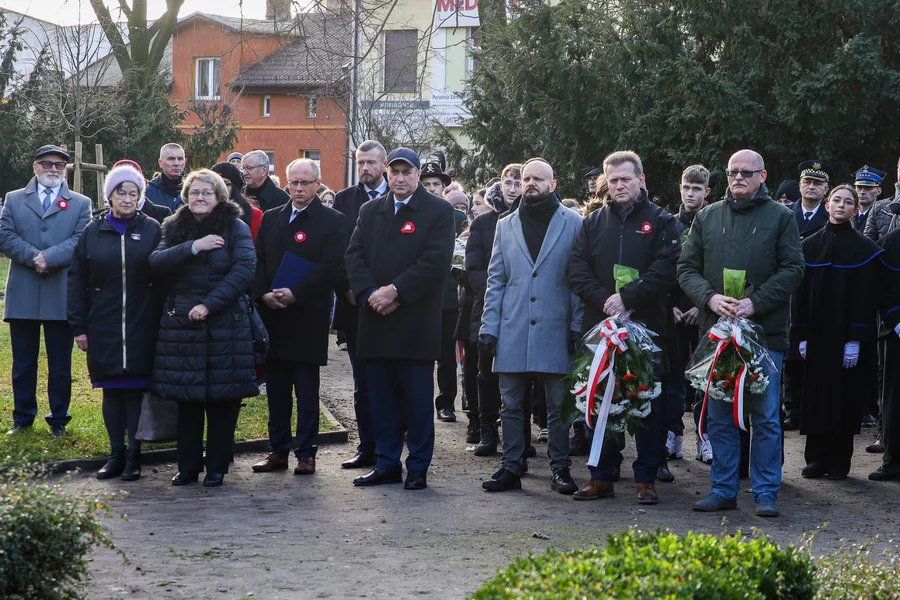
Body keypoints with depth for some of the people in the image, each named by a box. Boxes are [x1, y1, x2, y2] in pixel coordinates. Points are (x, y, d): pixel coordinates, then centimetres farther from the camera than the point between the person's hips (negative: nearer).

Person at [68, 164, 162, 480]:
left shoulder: (152, 230, 2)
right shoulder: (93, 232, 5)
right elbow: (77, 281, 6)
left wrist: (162, 321, -5)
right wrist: (78, 326, 1)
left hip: (141, 327, -2)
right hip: (104, 327, 2)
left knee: (136, 389, 0)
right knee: (111, 390, 6)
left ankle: (134, 457, 7)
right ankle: (116, 455, 14)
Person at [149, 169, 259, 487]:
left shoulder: (236, 228, 1)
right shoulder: (175, 228, 11)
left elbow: (244, 269, -10)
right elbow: (157, 262, -3)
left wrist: (209, 304, -17)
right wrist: (193, 247, -17)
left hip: (224, 324, -3)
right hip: (181, 324, 3)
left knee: (222, 398, 0)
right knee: (187, 398, 6)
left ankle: (217, 467, 10)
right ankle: (188, 466, 16)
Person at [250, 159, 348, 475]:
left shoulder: (332, 221, -1)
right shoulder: (271, 218, 14)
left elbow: (331, 267, -10)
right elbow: (258, 261, 10)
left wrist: (295, 294, -16)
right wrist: (264, 293, -7)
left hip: (308, 316, -4)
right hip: (272, 315, 5)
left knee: (307, 388, 0)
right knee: (276, 387, 8)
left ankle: (306, 453, 5)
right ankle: (279, 450, 14)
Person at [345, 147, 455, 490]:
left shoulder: (438, 212, 0)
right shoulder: (370, 212, 15)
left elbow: (435, 262, -11)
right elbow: (354, 256, 7)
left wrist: (395, 291, -15)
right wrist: (370, 294, -9)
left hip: (416, 323, -4)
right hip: (376, 321, 4)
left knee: (418, 398, 0)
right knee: (382, 397, 8)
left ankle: (418, 468, 7)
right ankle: (387, 464, 15)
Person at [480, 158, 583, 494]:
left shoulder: (573, 224, 3)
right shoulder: (506, 226, 14)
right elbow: (495, 280, 12)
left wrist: (577, 327, -8)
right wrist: (488, 327, 4)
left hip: (555, 331, -3)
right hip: (512, 332, 3)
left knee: (558, 406, 2)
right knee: (511, 405, 6)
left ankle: (560, 468, 10)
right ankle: (511, 467, 12)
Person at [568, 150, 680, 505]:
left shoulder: (660, 221, 4)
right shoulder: (593, 223, 14)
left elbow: (665, 270, -8)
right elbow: (578, 270, 4)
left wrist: (626, 298, -18)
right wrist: (605, 300, -12)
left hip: (646, 326, -3)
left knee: (649, 404, 0)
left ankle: (646, 478, 7)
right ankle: (602, 476, 13)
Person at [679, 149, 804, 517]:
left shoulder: (780, 217, 5)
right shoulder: (707, 217, 12)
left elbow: (792, 269, -2)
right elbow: (687, 267, 8)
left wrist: (756, 302, -15)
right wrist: (710, 297, -11)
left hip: (765, 331, -3)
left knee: (766, 417, -1)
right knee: (720, 416, 7)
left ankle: (766, 493, 6)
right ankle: (723, 490, 15)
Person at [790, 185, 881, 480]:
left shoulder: (865, 248, -2)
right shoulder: (809, 246, 7)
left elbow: (866, 296, -7)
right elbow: (800, 292, 5)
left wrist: (856, 339, -14)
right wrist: (801, 335, -2)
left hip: (848, 337, -2)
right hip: (816, 335, 2)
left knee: (845, 398, 2)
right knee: (816, 397, 4)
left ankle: (839, 461, 10)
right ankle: (817, 457, 12)